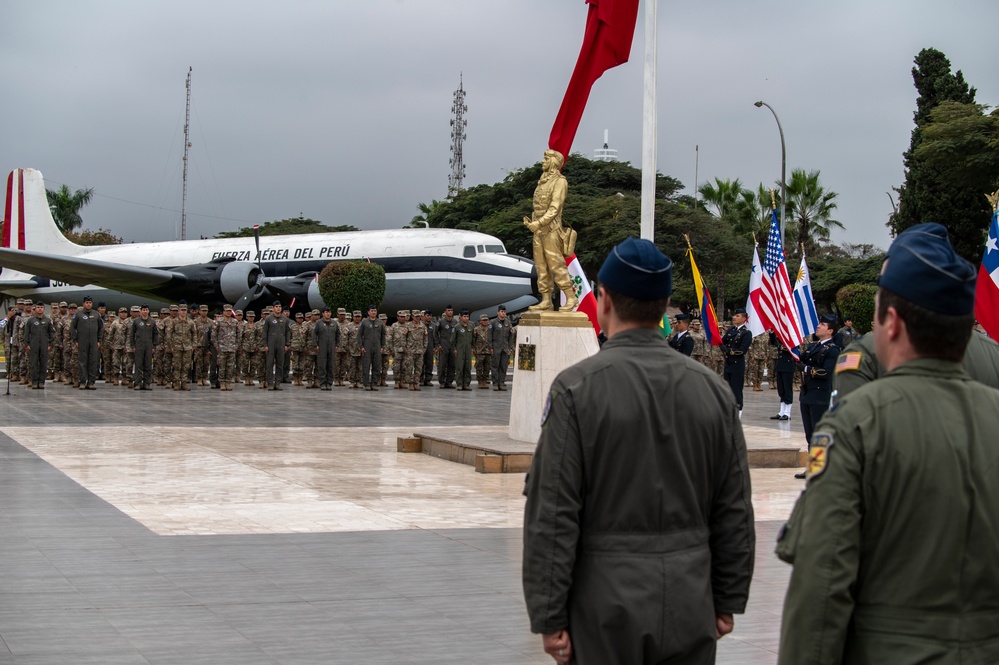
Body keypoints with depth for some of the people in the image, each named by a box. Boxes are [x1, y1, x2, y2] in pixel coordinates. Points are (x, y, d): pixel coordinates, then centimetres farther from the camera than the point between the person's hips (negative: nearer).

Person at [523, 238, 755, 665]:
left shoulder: (577, 388, -10)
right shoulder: (713, 390, 2)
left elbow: (552, 514, -11)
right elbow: (735, 512, 6)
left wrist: (549, 617, -6)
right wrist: (728, 602, 14)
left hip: (605, 611, -4)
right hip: (690, 608, 4)